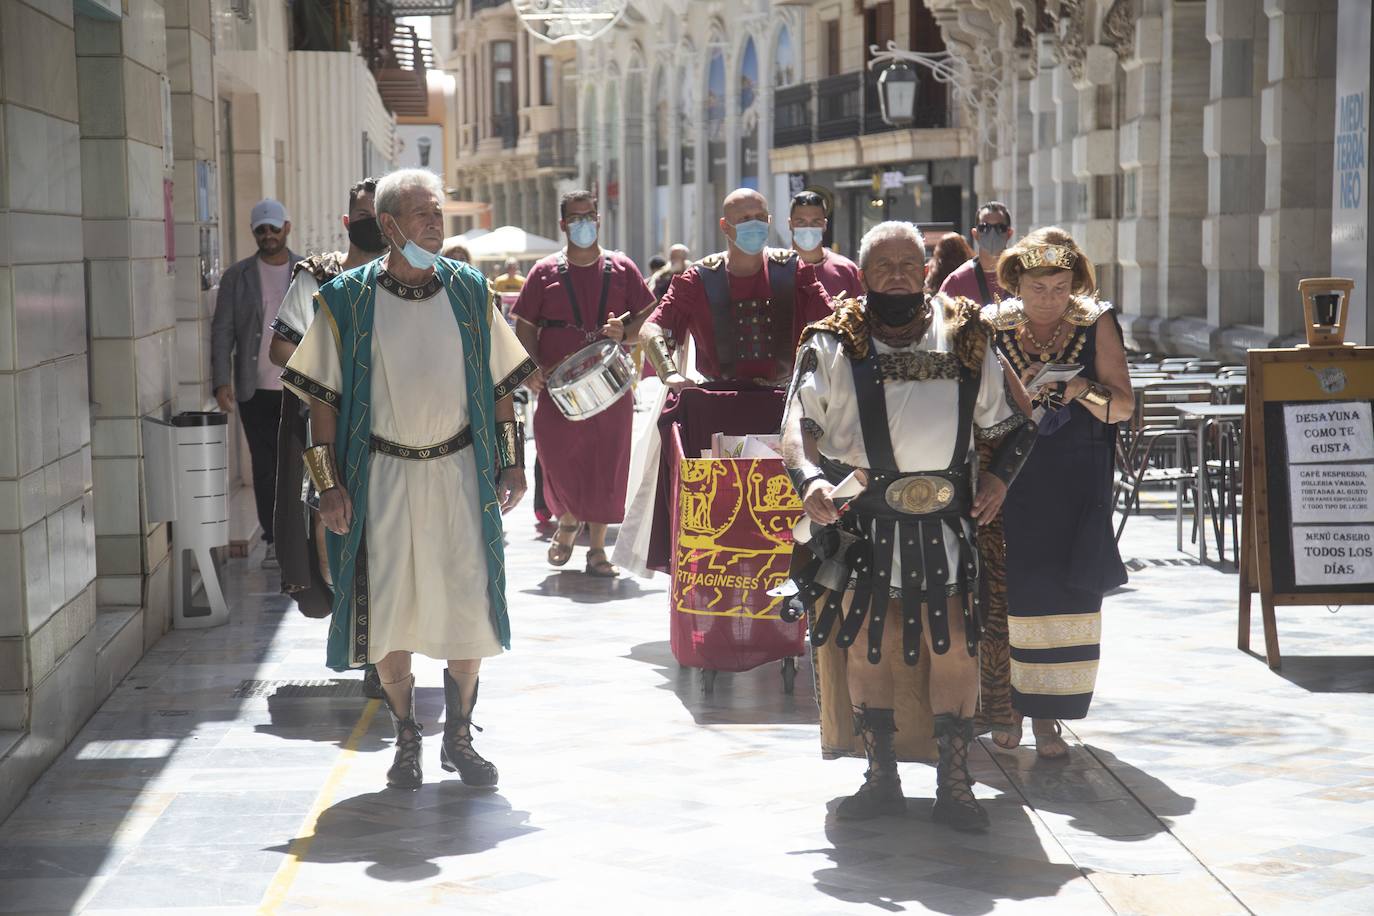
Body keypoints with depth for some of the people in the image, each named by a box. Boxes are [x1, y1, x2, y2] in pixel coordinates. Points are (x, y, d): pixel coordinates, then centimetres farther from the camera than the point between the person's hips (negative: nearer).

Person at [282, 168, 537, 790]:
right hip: (383, 476, -1)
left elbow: (499, 385, 11)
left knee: (467, 608, 1)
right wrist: (329, 484, -6)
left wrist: (512, 462, 6)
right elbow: (323, 399, -1)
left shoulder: (470, 291, 5)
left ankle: (459, 738, 18)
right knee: (389, 612, 3)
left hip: (459, 470, 2)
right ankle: (406, 742, 19)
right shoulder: (347, 300, -2)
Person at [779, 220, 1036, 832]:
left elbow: (1012, 425, 15)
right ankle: (881, 777, 18)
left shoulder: (966, 341, 8)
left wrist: (999, 475, -2)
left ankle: (954, 781, 10)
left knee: (955, 644, -3)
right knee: (865, 644, 5)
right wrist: (809, 479, -28)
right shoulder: (833, 346, 2)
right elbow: (799, 422, -9)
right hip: (859, 522, -1)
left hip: (945, 525, 1)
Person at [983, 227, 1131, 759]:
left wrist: (1083, 390, -20)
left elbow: (1124, 406, -1)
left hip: (1075, 487, 0)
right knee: (1009, 594, 0)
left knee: (1064, 595, -2)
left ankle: (1046, 715, 8)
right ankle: (1008, 702, 17)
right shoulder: (993, 326, 2)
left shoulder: (1096, 323, 1)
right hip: (1010, 481, 0)